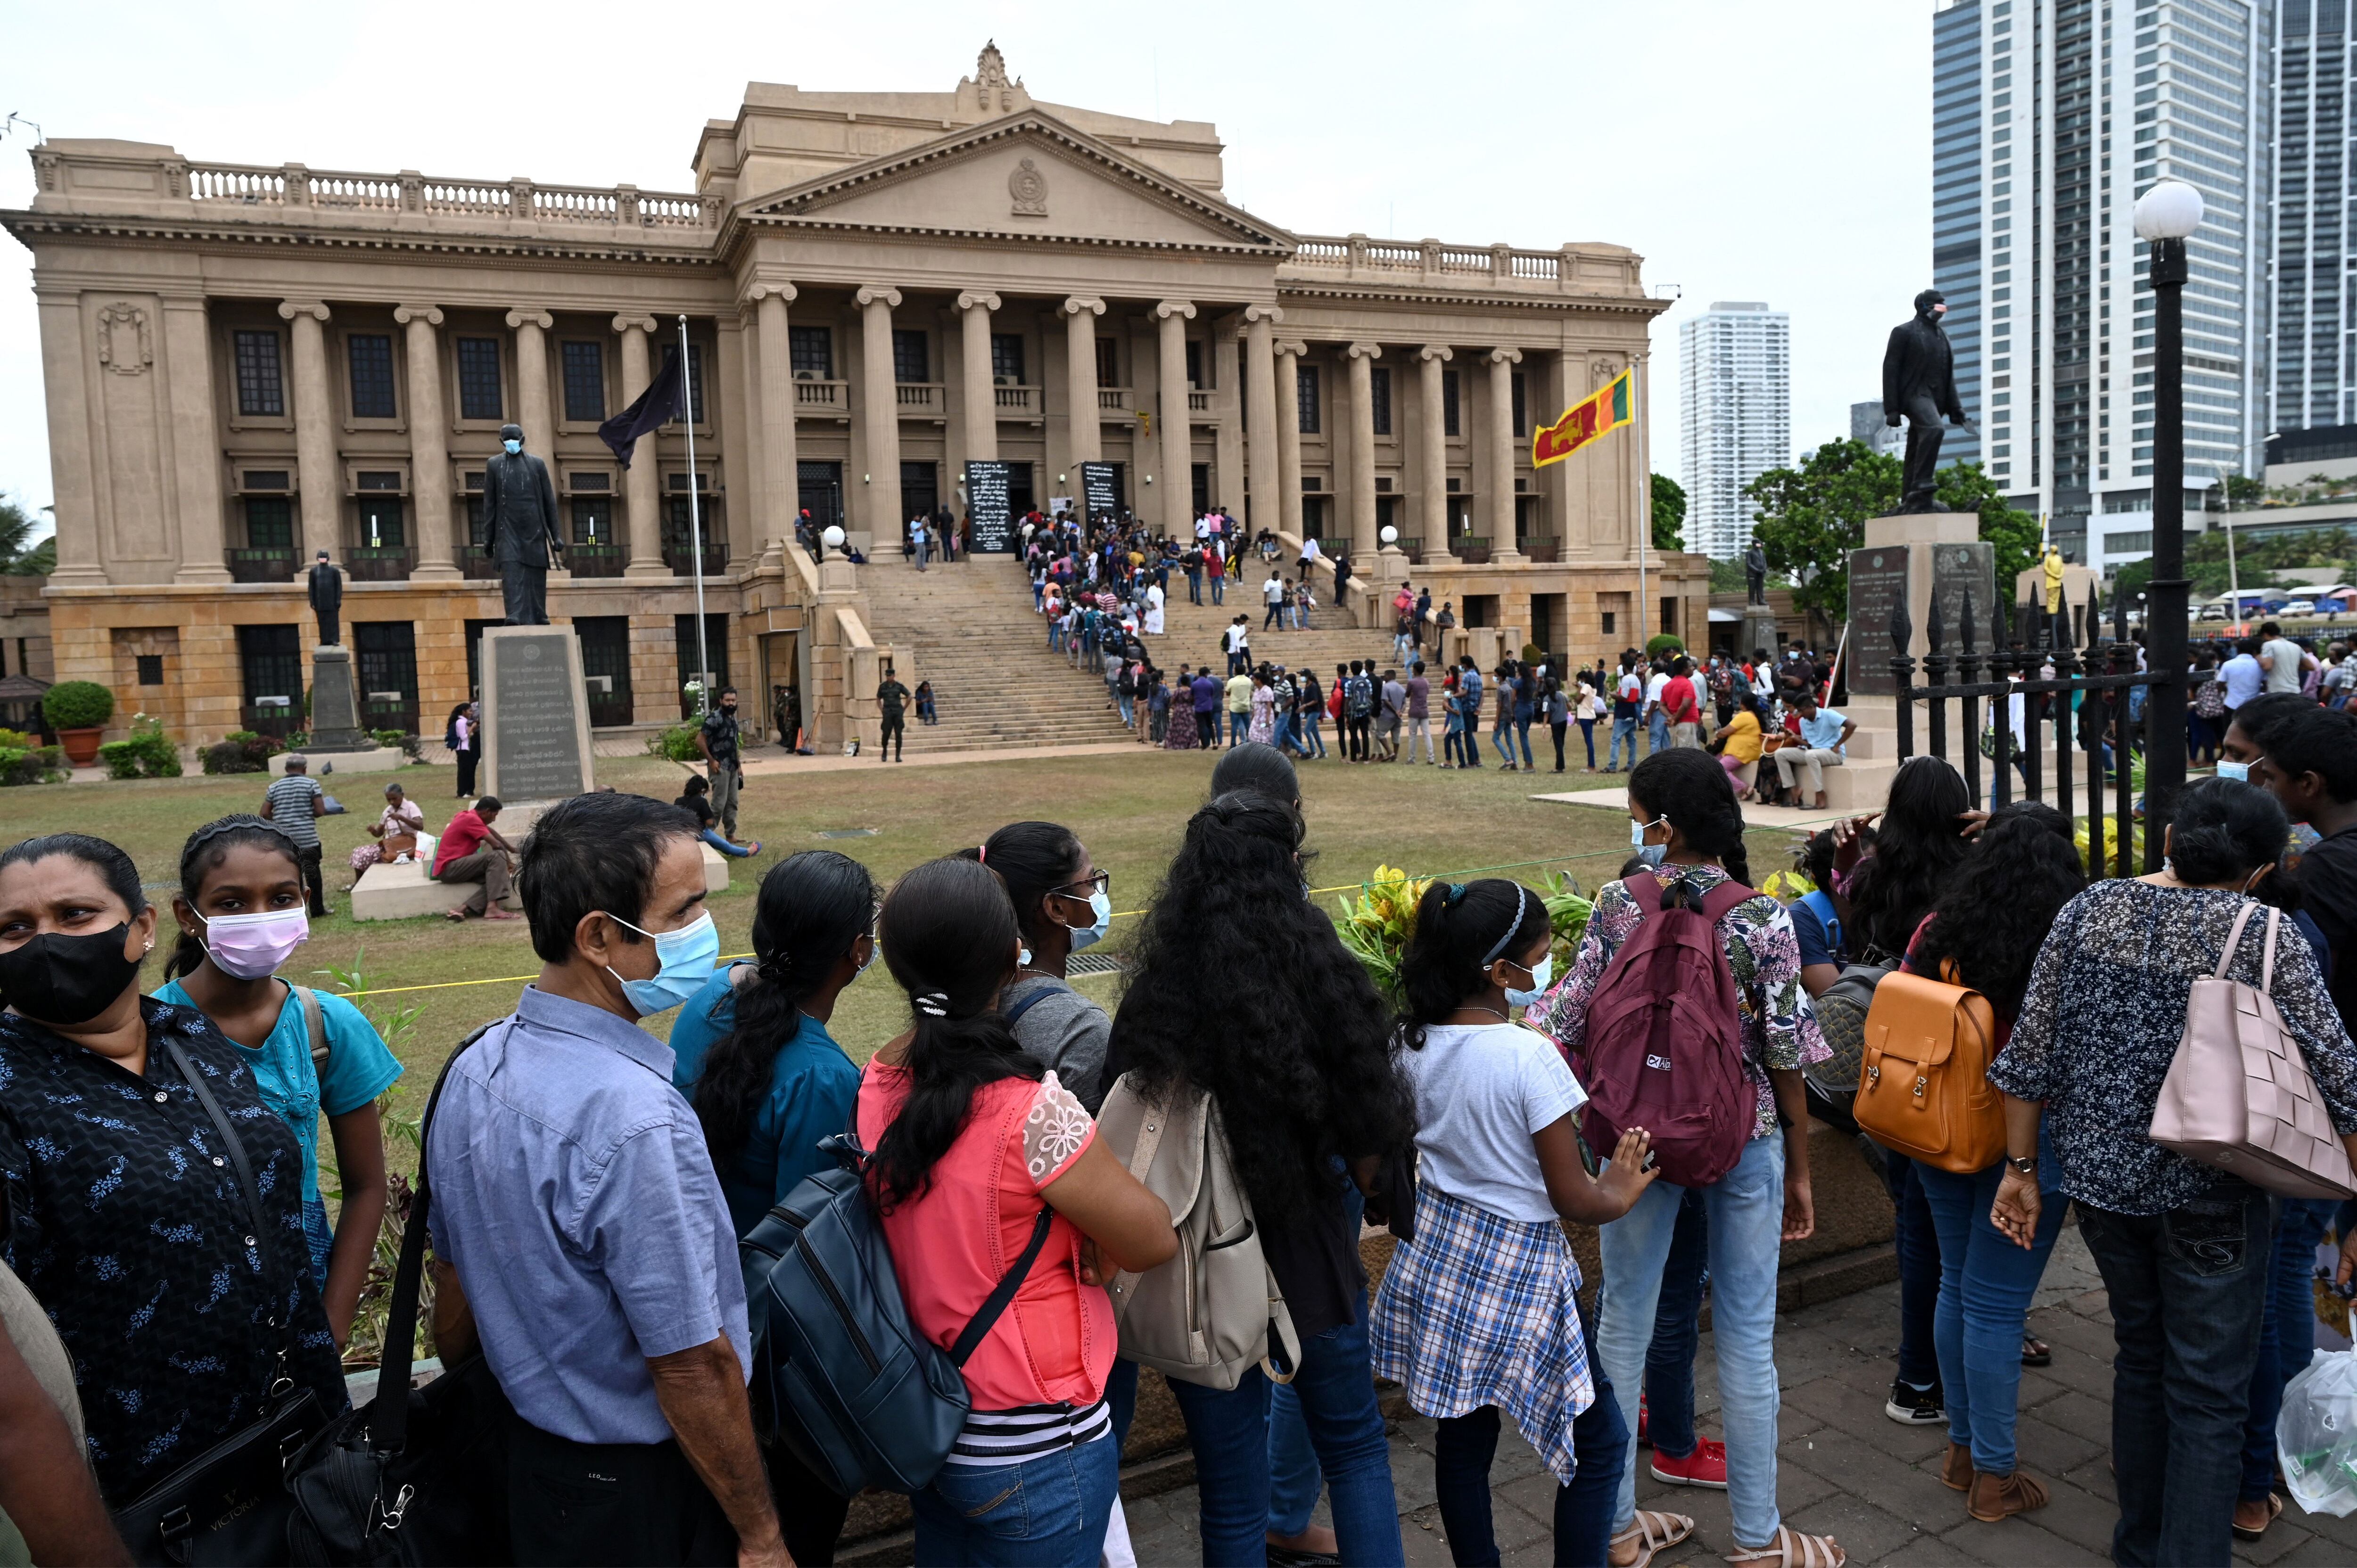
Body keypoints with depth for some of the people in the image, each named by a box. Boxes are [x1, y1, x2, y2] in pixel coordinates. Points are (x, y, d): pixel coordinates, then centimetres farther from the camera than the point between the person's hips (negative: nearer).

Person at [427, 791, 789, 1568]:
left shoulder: (473, 1068, -4)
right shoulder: (635, 1122, -31)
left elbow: (453, 1280, 8)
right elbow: (692, 1365, -25)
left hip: (520, 1450, 8)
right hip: (642, 1497, -7)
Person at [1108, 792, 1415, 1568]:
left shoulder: (1154, 995, -14)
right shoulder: (1322, 978, -16)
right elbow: (1368, 1142, -9)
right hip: (1309, 1254, 0)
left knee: (1231, 1489, 17)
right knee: (1354, 1445, 24)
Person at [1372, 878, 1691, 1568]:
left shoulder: (1413, 1041, -4)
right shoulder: (1529, 1056, -23)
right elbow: (1574, 1201, -17)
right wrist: (1619, 1194, 3)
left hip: (1436, 1254, 7)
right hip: (1516, 1273, -6)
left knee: (1462, 1436, 17)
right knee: (1598, 1438, 13)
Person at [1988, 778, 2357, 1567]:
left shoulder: (2089, 909, -3)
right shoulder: (2263, 937, -12)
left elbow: (2031, 1053, 0)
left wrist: (2021, 1167, 8)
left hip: (2098, 1176, 4)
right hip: (2210, 1196, -4)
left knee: (2140, 1357, 22)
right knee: (2208, 1395, 7)